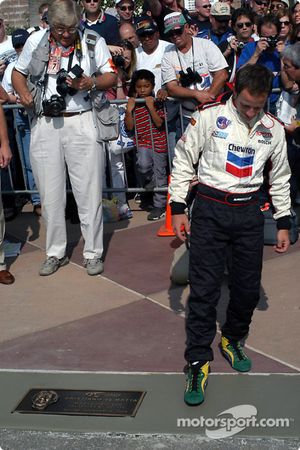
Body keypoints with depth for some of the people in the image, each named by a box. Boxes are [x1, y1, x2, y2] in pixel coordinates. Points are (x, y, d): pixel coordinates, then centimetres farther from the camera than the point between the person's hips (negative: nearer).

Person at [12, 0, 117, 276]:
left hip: (82, 122, -2)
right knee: (50, 192, 8)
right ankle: (56, 253, 22)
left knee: (89, 190, 1)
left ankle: (93, 253, 14)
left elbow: (112, 77, 5)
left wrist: (90, 83, -15)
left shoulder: (93, 41, 1)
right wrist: (23, 93, -3)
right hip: (44, 126, 2)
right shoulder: (35, 41, 6)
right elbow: (18, 73, 17)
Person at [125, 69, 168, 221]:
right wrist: (129, 110, -15)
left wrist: (151, 106, -20)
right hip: (142, 143, 1)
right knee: (143, 165, -26)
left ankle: (159, 205, 19)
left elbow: (159, 123, -15)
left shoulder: (157, 103, -4)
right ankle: (150, 186, 6)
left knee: (160, 173, 5)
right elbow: (129, 126, -3)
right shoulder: (133, 104, 2)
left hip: (159, 143, -1)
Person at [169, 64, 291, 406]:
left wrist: (283, 223, 14)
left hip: (249, 213, 4)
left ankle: (233, 340, 36)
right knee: (204, 288, -4)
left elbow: (280, 179, 15)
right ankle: (198, 361, 7)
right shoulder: (209, 117, -6)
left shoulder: (274, 129, 5)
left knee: (248, 287, 9)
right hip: (210, 210, -3)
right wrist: (178, 208, -4)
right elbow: (183, 160, 0)